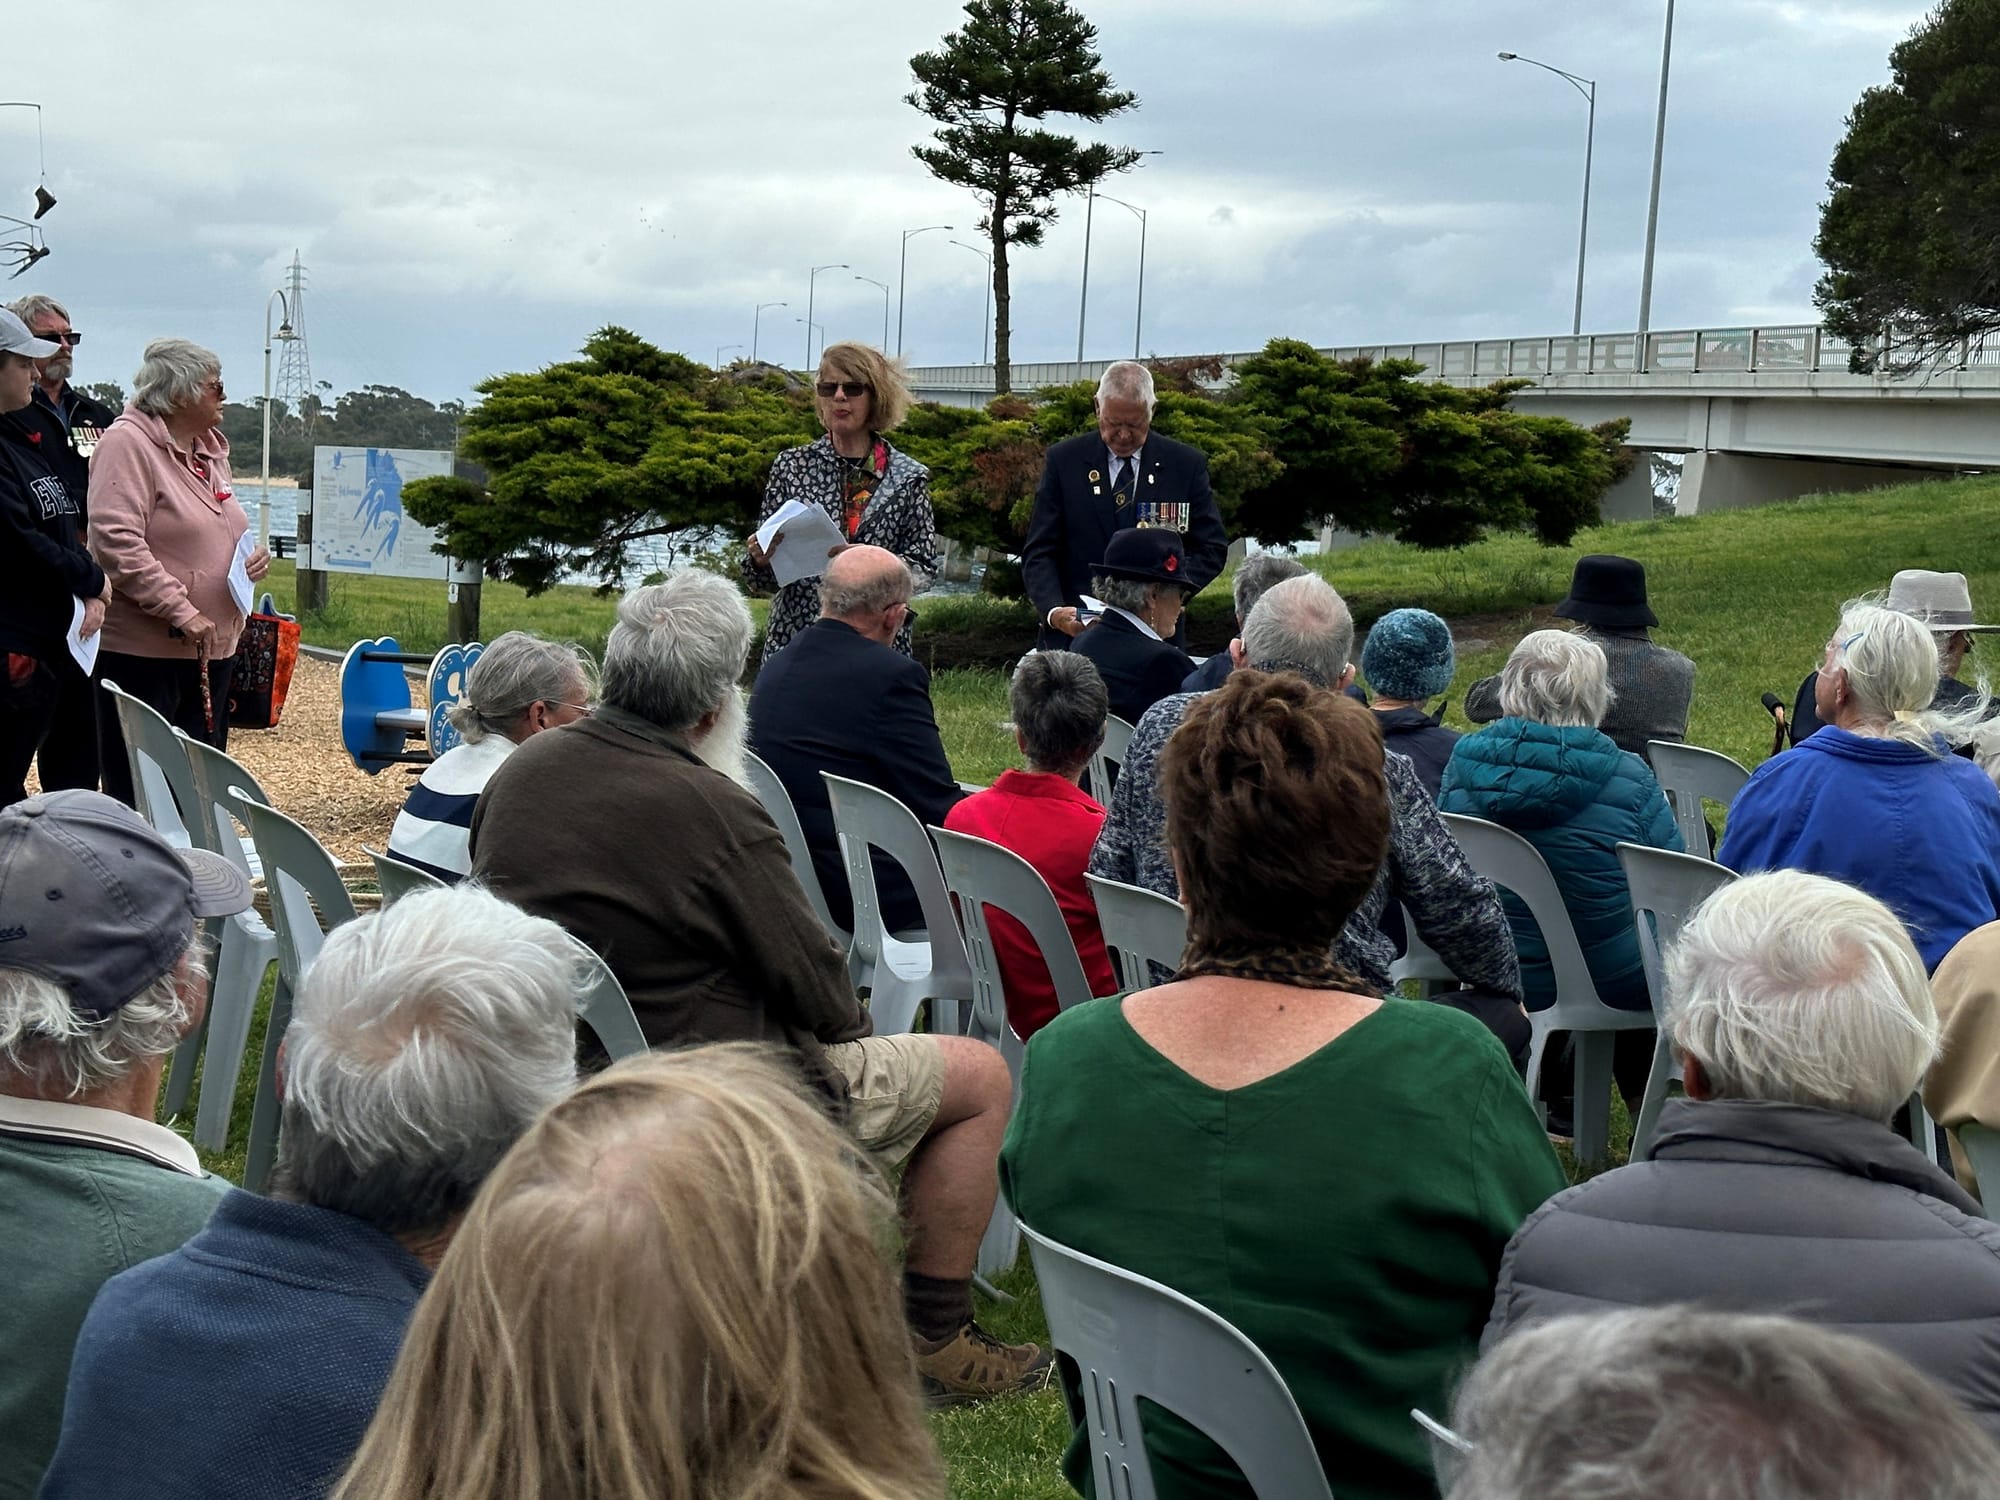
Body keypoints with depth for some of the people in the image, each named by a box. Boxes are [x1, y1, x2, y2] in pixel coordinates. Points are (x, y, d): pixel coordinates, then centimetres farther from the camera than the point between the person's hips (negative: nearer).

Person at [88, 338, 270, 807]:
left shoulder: (210, 449, 16)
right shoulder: (128, 443, -11)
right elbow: (116, 541, -21)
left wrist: (255, 556, 5)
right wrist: (180, 611, -24)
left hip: (212, 649, 9)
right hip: (143, 651, -9)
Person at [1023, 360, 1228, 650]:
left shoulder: (1187, 465, 5)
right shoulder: (1063, 460, 4)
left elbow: (1212, 548, 6)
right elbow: (1039, 552, 1)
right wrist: (1053, 611, -17)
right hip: (1072, 634, 0)